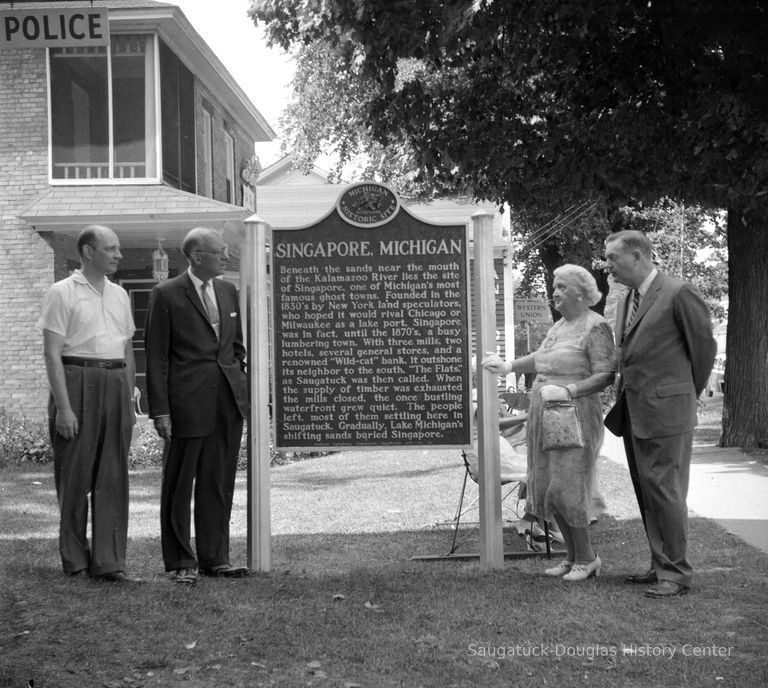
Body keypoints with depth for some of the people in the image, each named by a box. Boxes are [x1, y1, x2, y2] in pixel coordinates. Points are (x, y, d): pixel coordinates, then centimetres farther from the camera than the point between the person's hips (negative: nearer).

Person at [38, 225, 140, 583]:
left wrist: (129, 400, 13)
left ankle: (108, 562, 5)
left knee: (113, 477, 2)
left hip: (115, 386, 5)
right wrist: (63, 407, -16)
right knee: (75, 476, 2)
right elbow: (52, 354, -9)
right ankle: (75, 561, 14)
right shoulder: (62, 293, -4)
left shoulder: (119, 294, 14)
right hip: (77, 383, -5)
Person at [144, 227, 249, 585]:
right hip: (188, 403, -5)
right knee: (180, 484, 3)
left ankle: (214, 558, 19)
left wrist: (239, 387, 12)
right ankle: (181, 562, 13)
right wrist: (160, 410, -11)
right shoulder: (167, 294, -5)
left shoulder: (228, 290, 13)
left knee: (219, 484, 10)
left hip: (228, 399, 6)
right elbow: (156, 356, -7)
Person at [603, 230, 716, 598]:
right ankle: (661, 565, 23)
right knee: (645, 492, 13)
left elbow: (704, 346, -4)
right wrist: (621, 401, 14)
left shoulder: (679, 293, -11)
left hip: (665, 412, -8)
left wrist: (688, 394, 6)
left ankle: (676, 572, 5)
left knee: (665, 491, -4)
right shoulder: (627, 301, 14)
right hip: (633, 412, 8)